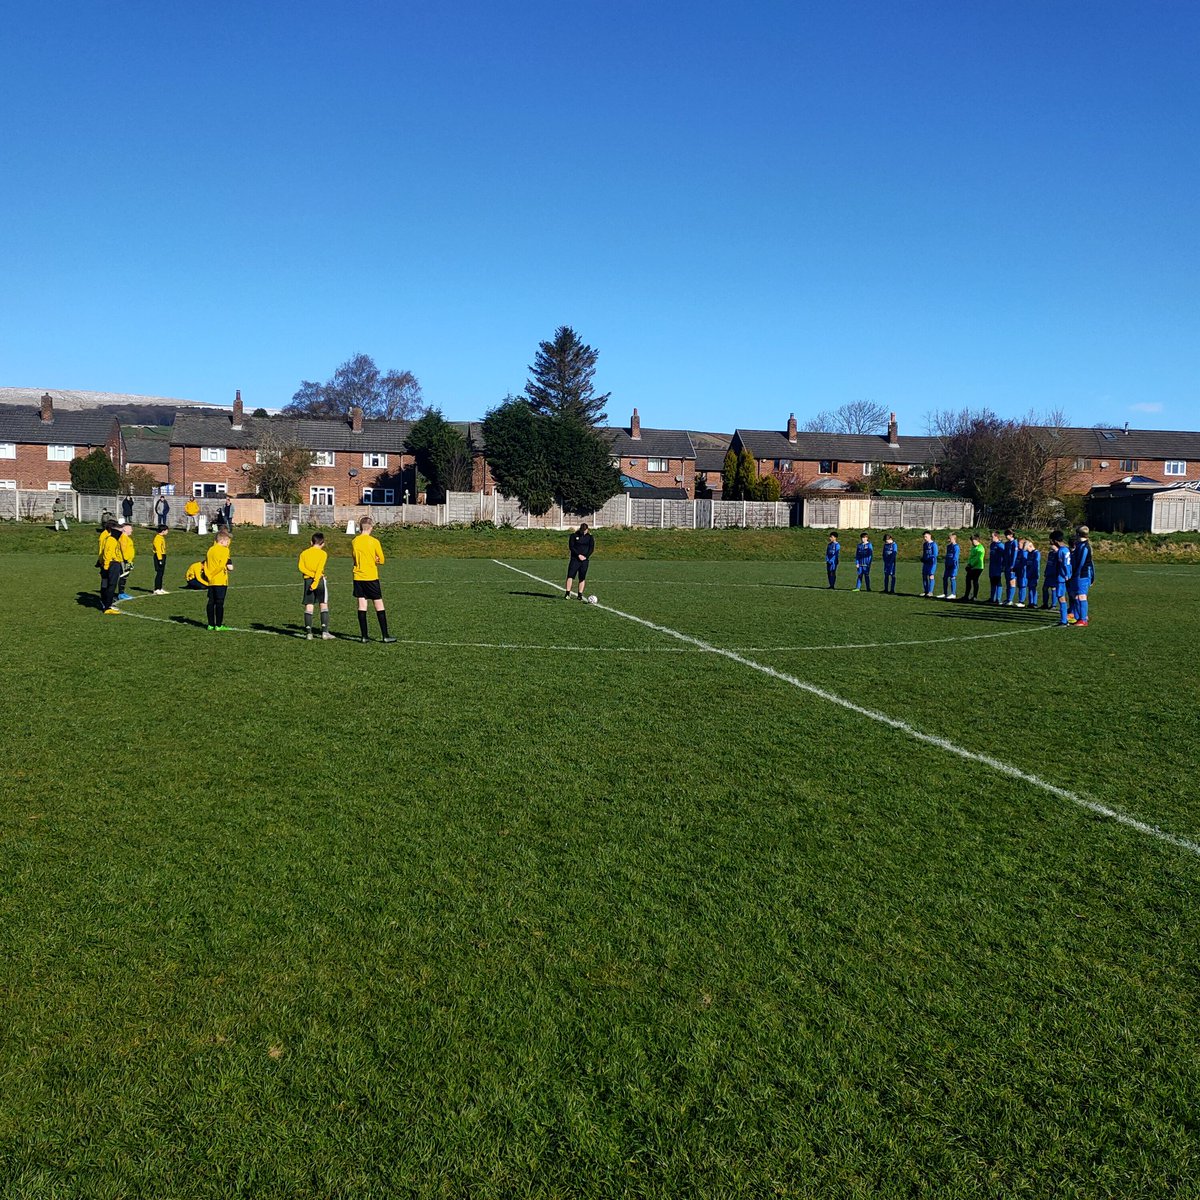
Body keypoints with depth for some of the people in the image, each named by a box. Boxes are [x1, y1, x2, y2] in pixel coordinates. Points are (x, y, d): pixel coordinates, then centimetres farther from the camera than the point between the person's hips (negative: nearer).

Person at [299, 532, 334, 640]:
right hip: (320, 580, -3)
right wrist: (316, 582, -20)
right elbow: (320, 569, -14)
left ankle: (308, 632, 1)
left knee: (309, 606, 4)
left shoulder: (304, 553, 9)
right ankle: (325, 631, -5)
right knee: (324, 605, 2)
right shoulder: (322, 553, -2)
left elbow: (301, 567, -4)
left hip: (307, 580, 3)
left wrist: (312, 575, -8)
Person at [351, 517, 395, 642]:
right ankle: (385, 636, 3)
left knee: (362, 606, 5)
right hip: (371, 578, -3)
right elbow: (381, 561, -4)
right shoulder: (374, 541, -8)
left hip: (358, 577, 4)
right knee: (379, 606, 3)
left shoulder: (354, 542, 3)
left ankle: (364, 636, 4)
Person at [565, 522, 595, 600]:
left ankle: (580, 595, 5)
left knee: (582, 577, 1)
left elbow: (592, 548, 5)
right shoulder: (574, 535, 3)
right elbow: (571, 547, -4)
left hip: (585, 559, 1)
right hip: (575, 558, -1)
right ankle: (567, 593, -11)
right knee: (570, 575, -11)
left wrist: (586, 556, -10)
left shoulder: (590, 537, 8)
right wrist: (579, 555, -13)